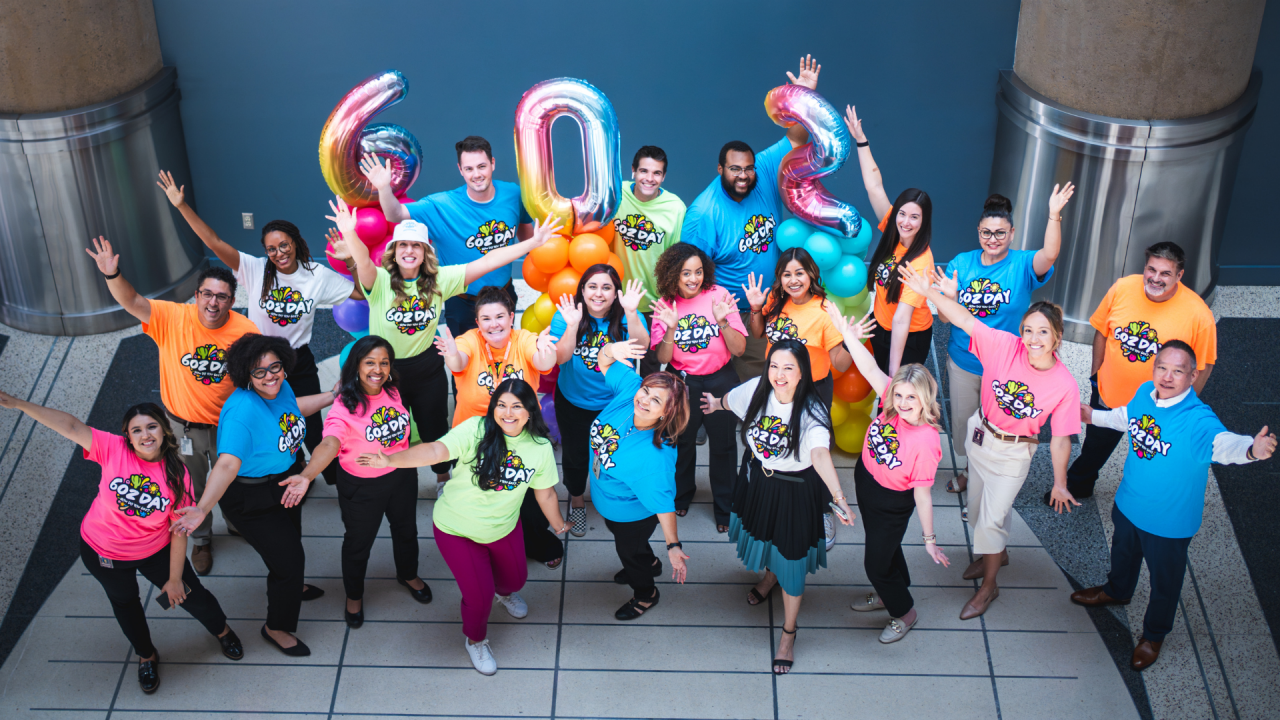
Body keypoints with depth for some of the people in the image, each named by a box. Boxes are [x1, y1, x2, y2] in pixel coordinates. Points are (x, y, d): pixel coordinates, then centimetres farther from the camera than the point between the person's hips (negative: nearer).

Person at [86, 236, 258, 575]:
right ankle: (201, 540, 49)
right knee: (191, 490, 22)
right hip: (182, 426, 1)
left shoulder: (246, 331, -21)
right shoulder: (173, 318, -22)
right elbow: (132, 302, -33)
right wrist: (112, 275, -52)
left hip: (227, 426, -1)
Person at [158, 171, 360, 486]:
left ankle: (336, 480, 28)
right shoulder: (255, 270, -13)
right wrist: (182, 206, -29)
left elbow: (362, 292, -5)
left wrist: (351, 263, -22)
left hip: (299, 363, 0)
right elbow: (215, 242, -21)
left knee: (311, 429, 7)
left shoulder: (317, 275, -8)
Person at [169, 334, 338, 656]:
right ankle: (277, 627, 27)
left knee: (291, 538, 31)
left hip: (285, 482, 8)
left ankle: (289, 586, 64)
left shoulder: (279, 387, -13)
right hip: (252, 499, -8)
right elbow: (227, 464, -47)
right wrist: (201, 509, -58)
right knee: (288, 559, 1)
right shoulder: (243, 412, -38)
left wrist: (332, 396, 17)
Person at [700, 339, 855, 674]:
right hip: (756, 478, 4)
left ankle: (788, 635, 27)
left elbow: (821, 454, -49)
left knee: (790, 560, 7)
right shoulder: (757, 390, -18)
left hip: (794, 490, -4)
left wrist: (839, 497, -64)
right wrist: (715, 403, 30)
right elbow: (730, 400, 7)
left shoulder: (812, 411, -32)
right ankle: (769, 575, 66)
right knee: (762, 534, 29)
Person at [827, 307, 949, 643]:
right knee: (882, 546, 30)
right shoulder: (893, 406, -21)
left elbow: (923, 494, -29)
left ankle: (904, 611, 40)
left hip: (892, 503, -7)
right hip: (864, 480, 7)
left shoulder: (926, 442, -35)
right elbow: (870, 369, -22)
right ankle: (888, 594, 57)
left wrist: (929, 539, -19)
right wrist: (848, 335, -32)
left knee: (877, 562, 12)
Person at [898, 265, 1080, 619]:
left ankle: (988, 587, 23)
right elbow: (964, 319, -25)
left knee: (992, 518, -1)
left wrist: (1059, 483, -8)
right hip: (980, 434, 4)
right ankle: (997, 553, 53)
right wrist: (927, 291, -35)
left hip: (1013, 452, -3)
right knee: (978, 506, 22)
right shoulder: (1004, 346, -23)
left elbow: (1060, 439, -16)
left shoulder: (1065, 385, -24)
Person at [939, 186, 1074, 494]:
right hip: (963, 362, 3)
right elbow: (945, 317, -5)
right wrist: (948, 298, -29)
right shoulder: (961, 263, -5)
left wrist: (1054, 215, -51)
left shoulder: (1022, 265, -12)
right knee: (961, 422, 19)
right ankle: (964, 471, 43)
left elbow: (1050, 255, -36)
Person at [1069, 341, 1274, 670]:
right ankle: (1117, 591, 66)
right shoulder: (1144, 393, -15)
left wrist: (1252, 449, -77)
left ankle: (1153, 635, 45)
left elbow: (1224, 442, -55)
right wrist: (1094, 416, 23)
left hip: (1168, 520, -5)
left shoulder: (1198, 421, -35)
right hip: (1128, 504, 6)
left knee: (1164, 581, 18)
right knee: (1124, 553, 34)